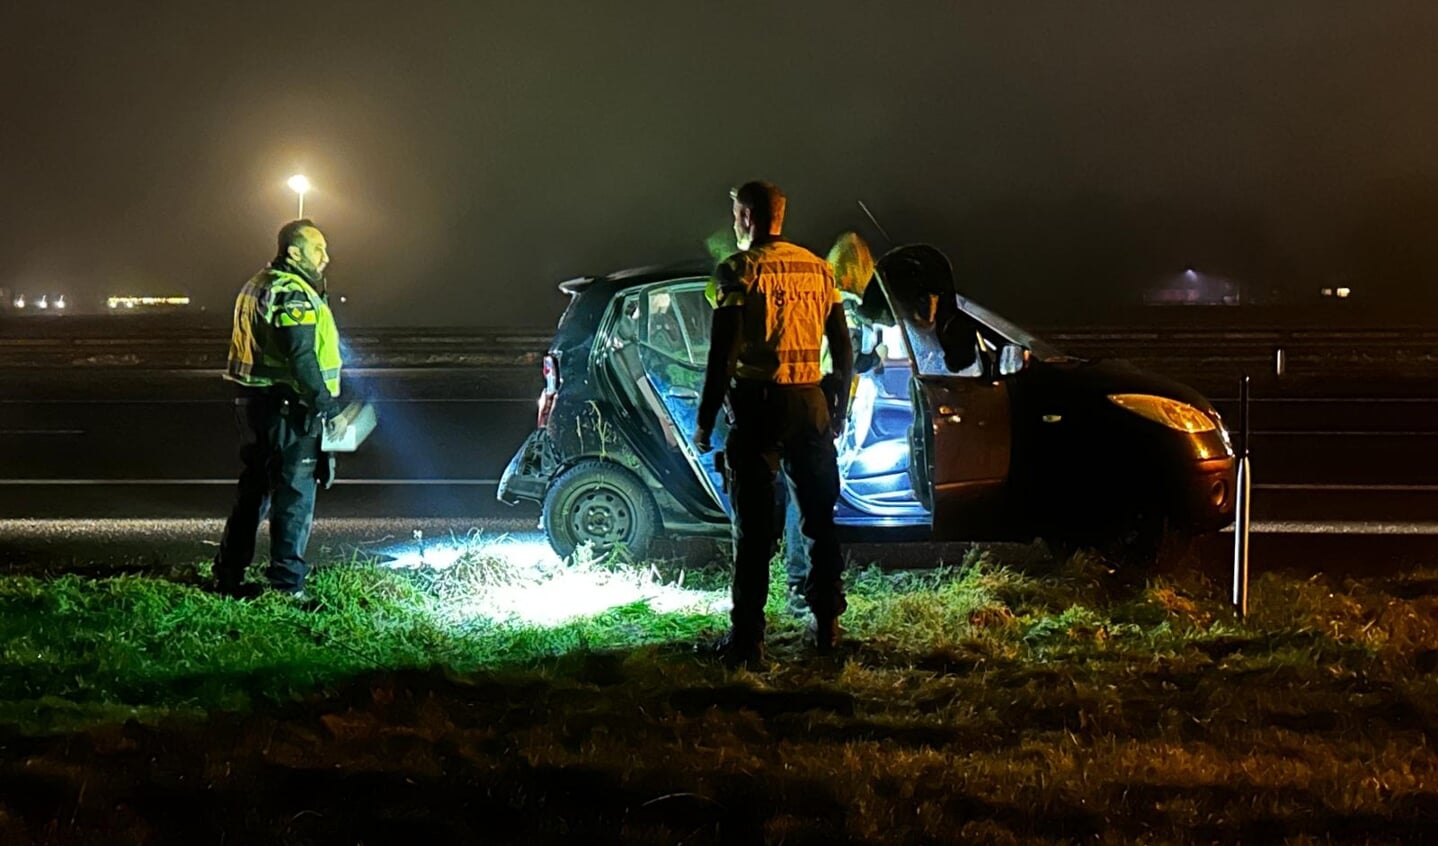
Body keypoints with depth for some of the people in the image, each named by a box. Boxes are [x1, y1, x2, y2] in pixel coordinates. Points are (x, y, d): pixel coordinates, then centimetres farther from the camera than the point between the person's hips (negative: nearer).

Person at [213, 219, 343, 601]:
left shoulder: (258, 286, 16)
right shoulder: (292, 294, -16)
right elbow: (301, 358, -24)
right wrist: (326, 404, -20)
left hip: (253, 400, 10)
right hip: (288, 409, -10)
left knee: (254, 489, 18)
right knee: (294, 496, -4)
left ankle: (229, 575, 23)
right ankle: (287, 584, -2)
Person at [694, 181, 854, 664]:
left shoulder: (740, 270, -7)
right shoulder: (817, 268, 10)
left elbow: (722, 352, -12)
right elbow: (842, 347, 14)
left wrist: (705, 420, -8)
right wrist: (840, 407, 25)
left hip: (758, 405, -5)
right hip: (810, 404, 5)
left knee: (754, 525, -2)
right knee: (820, 517, 15)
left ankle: (748, 637, -4)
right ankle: (827, 626, 19)